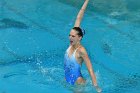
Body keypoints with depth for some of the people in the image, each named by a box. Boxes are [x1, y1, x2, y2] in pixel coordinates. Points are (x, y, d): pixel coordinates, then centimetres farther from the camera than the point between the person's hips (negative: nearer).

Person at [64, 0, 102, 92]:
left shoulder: (81, 50, -22)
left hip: (77, 81, -7)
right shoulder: (72, 44, -6)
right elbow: (78, 19, -5)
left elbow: (90, 70, -24)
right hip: (67, 79, 7)